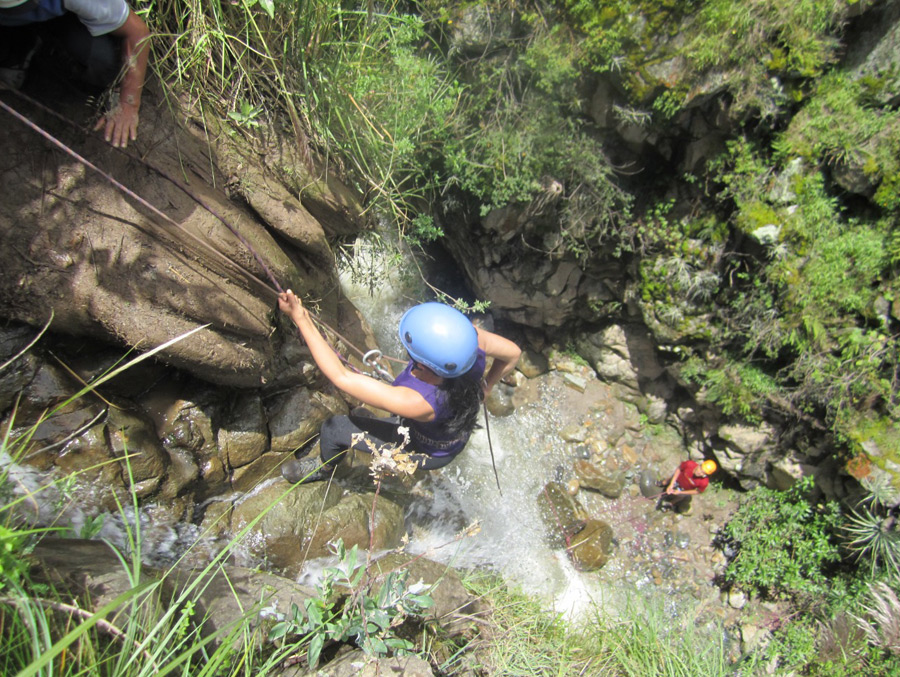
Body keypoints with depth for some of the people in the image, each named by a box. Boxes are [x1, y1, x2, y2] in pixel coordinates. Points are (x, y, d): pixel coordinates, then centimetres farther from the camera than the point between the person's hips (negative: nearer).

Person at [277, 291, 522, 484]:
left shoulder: (415, 402, -47)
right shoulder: (470, 337, -34)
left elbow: (341, 376, -37)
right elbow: (513, 353, -13)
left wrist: (300, 318, -31)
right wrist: (483, 390, 1)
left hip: (431, 451, -5)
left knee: (333, 429, 6)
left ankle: (324, 468, 41)